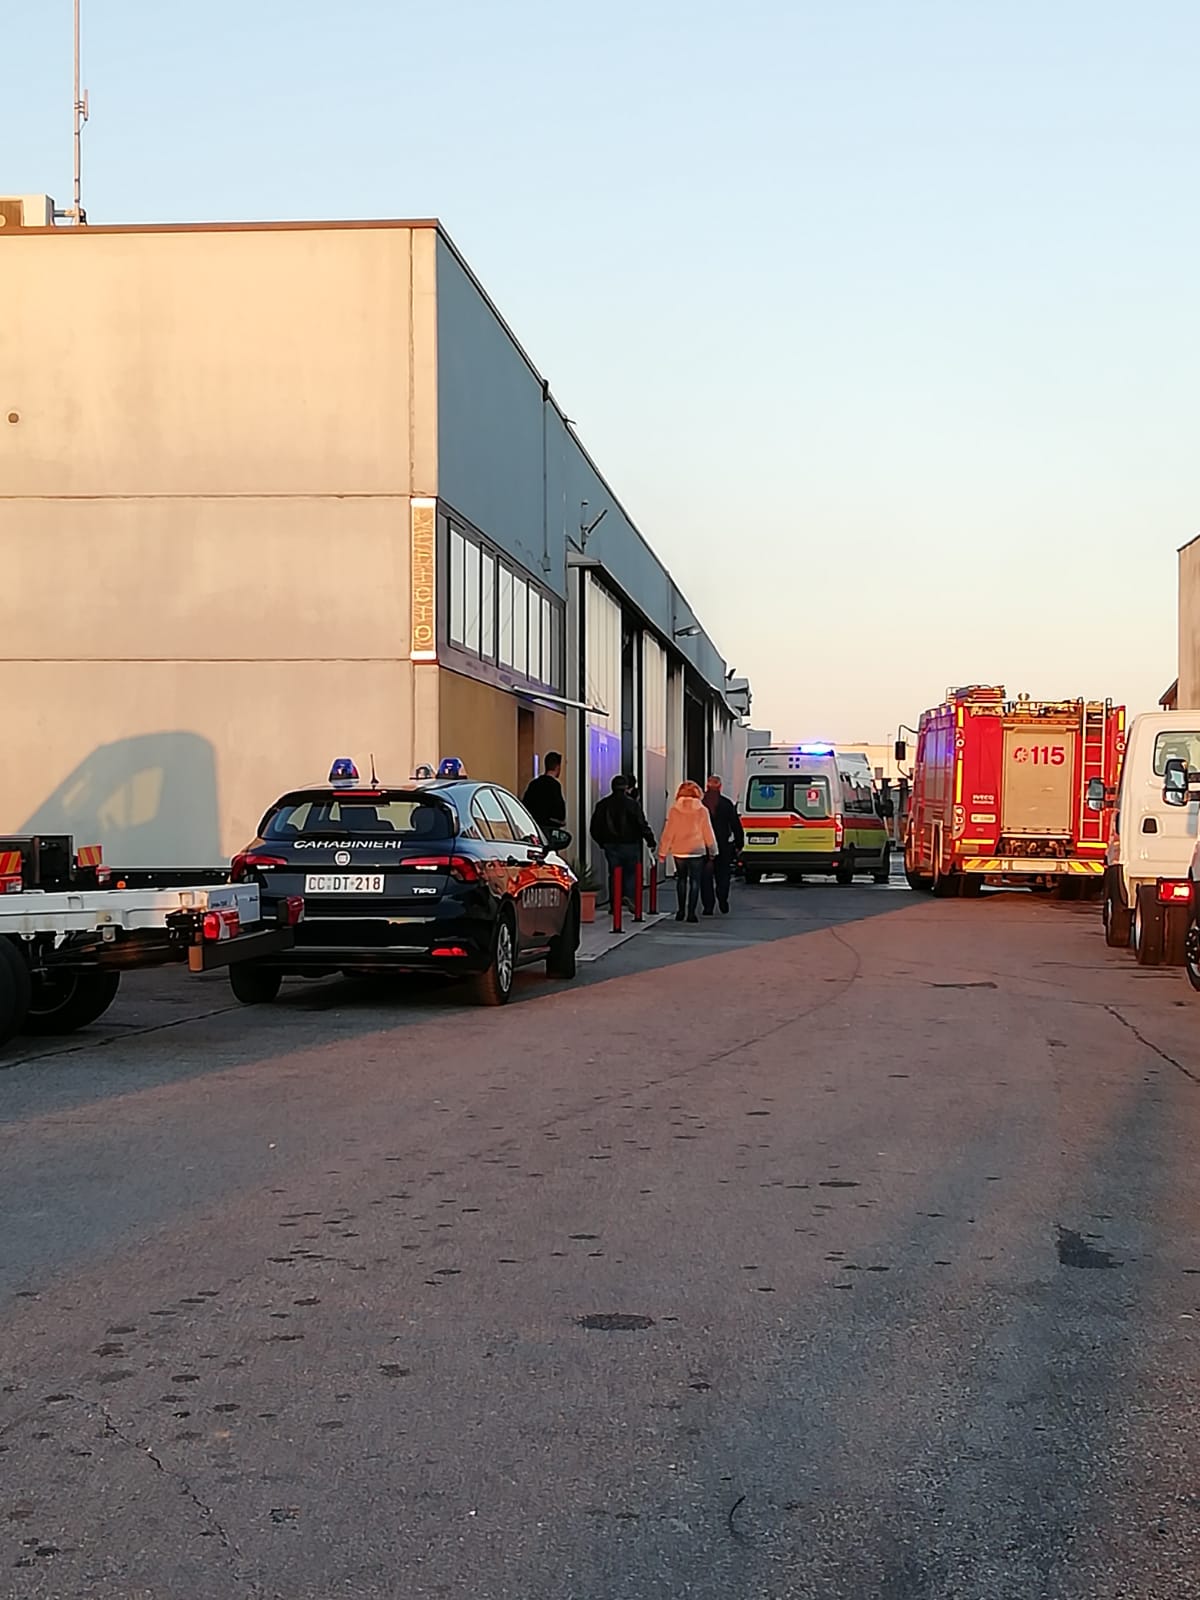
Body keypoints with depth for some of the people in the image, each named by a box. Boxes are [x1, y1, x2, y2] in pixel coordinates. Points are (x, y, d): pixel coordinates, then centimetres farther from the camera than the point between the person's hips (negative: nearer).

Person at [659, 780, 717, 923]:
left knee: (681, 879, 15)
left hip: (679, 851, 1)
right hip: (697, 851, -1)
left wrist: (663, 851, 6)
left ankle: (681, 910, 15)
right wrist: (712, 851, 12)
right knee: (694, 881, 2)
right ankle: (691, 913, -3)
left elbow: (668, 833, -1)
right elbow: (708, 833, 2)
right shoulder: (702, 811, -4)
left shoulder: (674, 810, -3)